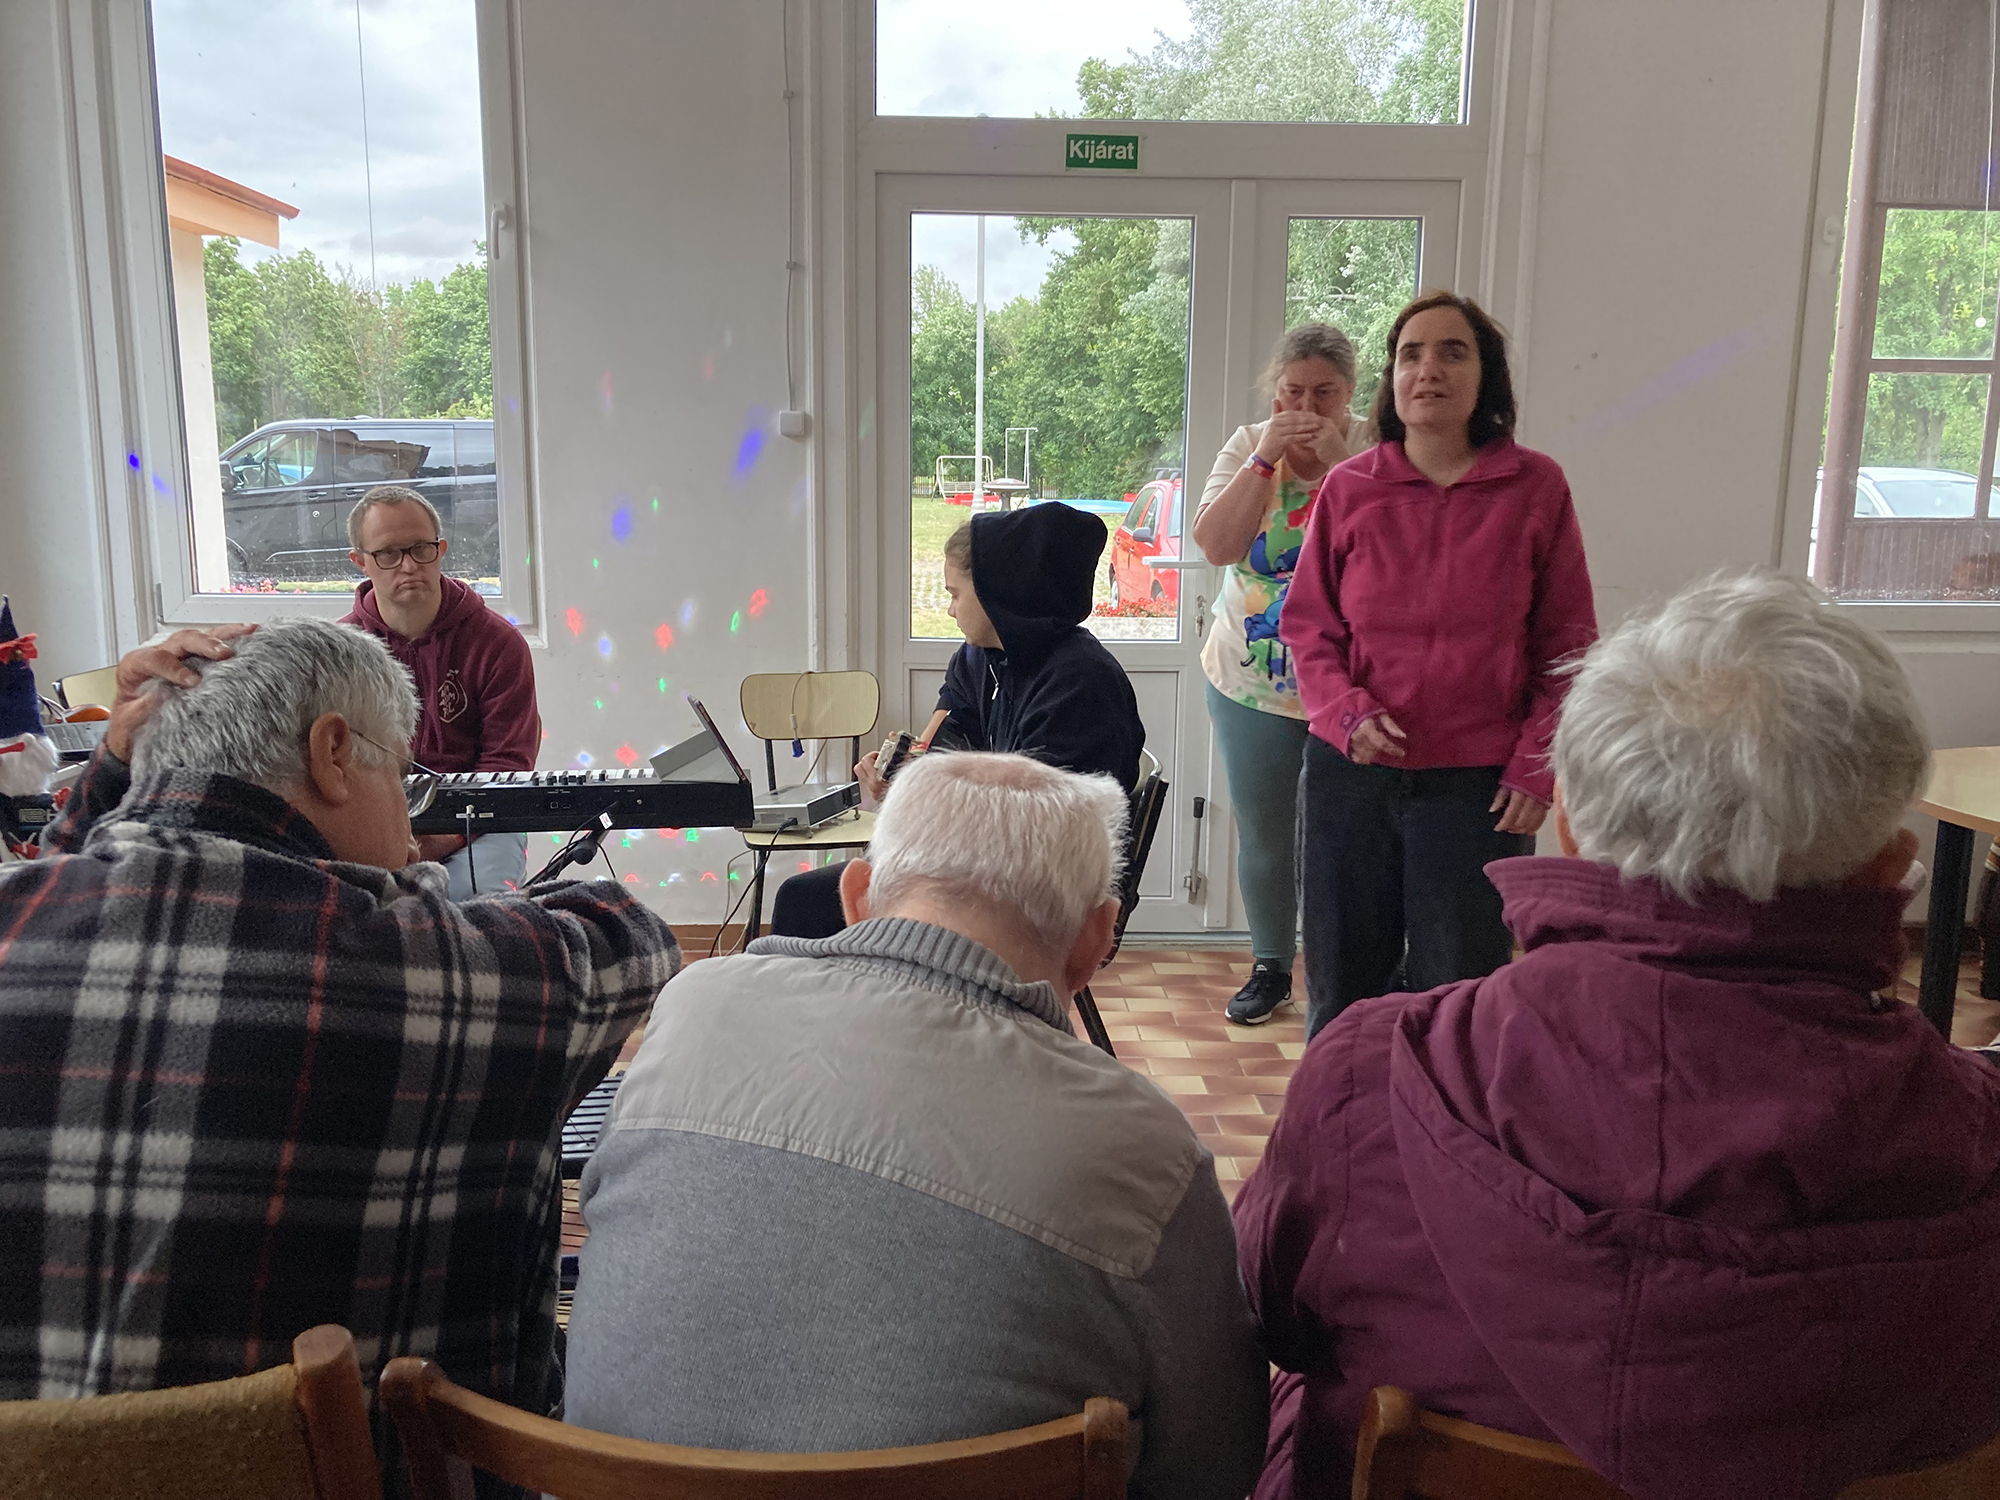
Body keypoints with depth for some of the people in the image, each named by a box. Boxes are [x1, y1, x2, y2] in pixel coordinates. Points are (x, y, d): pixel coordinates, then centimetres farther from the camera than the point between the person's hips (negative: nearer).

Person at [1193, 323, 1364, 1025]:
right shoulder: (1248, 447, 1)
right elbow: (1216, 545, -13)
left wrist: (1338, 461, -24)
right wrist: (1266, 457, -20)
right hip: (1250, 679, 3)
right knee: (1262, 835, 13)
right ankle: (1270, 968, 31)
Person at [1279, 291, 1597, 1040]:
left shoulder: (1536, 487, -2)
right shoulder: (1348, 488, 0)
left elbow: (1566, 646, 1)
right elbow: (1306, 624, 5)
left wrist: (1537, 766, -5)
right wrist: (1348, 713, -11)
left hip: (1478, 781, -1)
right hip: (1350, 769, 2)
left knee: (1458, 987, 6)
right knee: (1342, 979, 14)